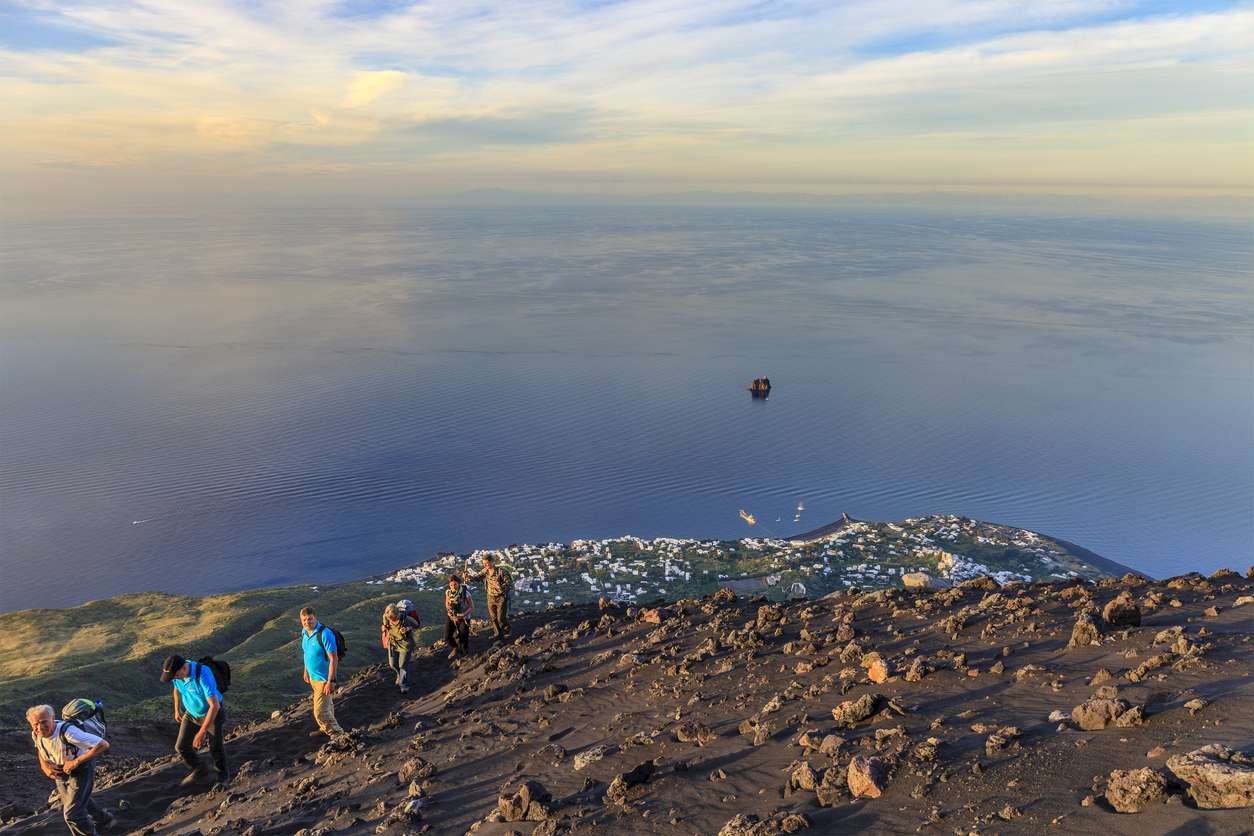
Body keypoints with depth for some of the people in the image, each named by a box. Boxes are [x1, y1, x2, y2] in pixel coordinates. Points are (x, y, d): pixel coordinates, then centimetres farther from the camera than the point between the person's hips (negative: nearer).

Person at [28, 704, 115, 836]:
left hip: (81, 771, -7)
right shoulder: (35, 734, -19)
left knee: (72, 814, -8)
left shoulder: (67, 732, -39)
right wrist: (44, 765, -11)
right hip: (60, 771, 8)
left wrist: (75, 762, -34)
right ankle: (104, 819, 55)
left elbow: (103, 745, -38)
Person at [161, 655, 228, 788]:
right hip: (191, 713, 6)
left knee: (215, 748, 2)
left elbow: (214, 705, -36)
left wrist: (202, 732, -35)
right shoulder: (177, 672, -17)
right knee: (181, 747, 3)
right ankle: (200, 770, 30)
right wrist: (177, 710, 20)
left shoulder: (203, 675, -38)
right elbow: (177, 688, 10)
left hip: (212, 713, -6)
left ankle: (223, 777, 28)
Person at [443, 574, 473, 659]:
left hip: (463, 618, -3)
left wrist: (462, 616, -20)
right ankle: (456, 648, 27)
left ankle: (464, 654, 31)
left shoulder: (465, 593, -20)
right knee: (447, 638, -6)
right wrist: (449, 610, -9)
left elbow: (471, 607, -11)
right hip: (451, 617, 3)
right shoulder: (448, 592, -7)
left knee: (463, 638, 2)